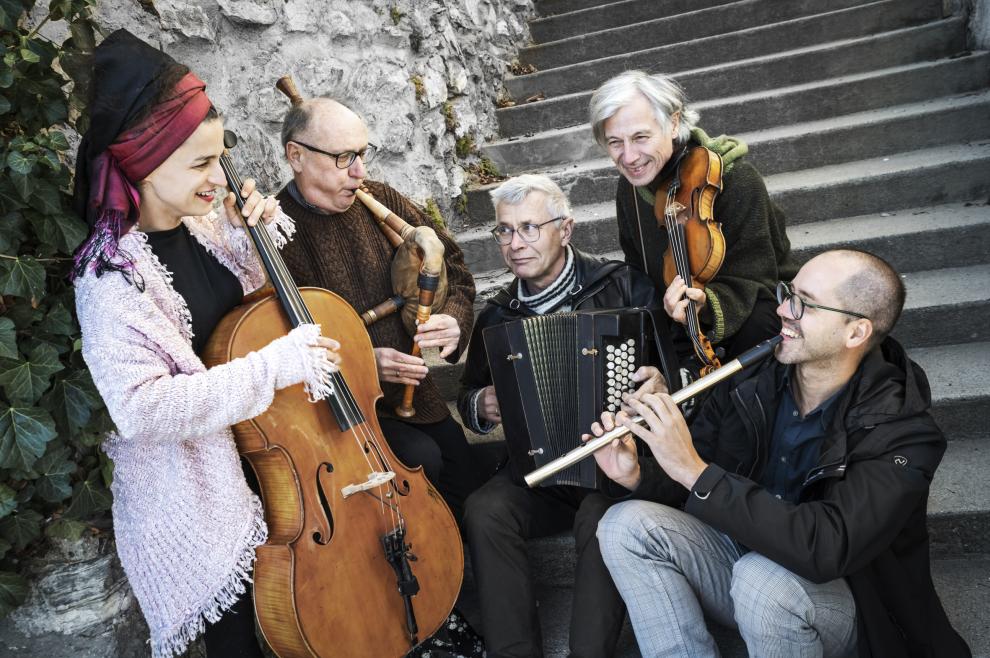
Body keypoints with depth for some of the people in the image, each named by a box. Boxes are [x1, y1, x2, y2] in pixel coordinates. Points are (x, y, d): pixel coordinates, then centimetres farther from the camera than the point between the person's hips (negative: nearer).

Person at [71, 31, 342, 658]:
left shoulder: (207, 224, -1)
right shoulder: (113, 274, -21)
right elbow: (139, 408, -30)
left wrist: (258, 233, -4)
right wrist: (274, 366, -31)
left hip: (259, 450, 7)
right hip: (192, 495, -6)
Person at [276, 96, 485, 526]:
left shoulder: (380, 200, 1)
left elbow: (450, 262, 11)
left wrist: (454, 317, -8)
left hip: (414, 391, 6)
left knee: (471, 492, 5)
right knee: (421, 459, -25)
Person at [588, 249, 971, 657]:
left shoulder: (902, 433, -22)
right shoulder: (751, 381, -8)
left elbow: (826, 549, -35)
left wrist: (695, 471, -38)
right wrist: (638, 477, -23)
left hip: (839, 593, -4)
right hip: (745, 556, 4)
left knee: (763, 577, -37)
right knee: (627, 524, -18)